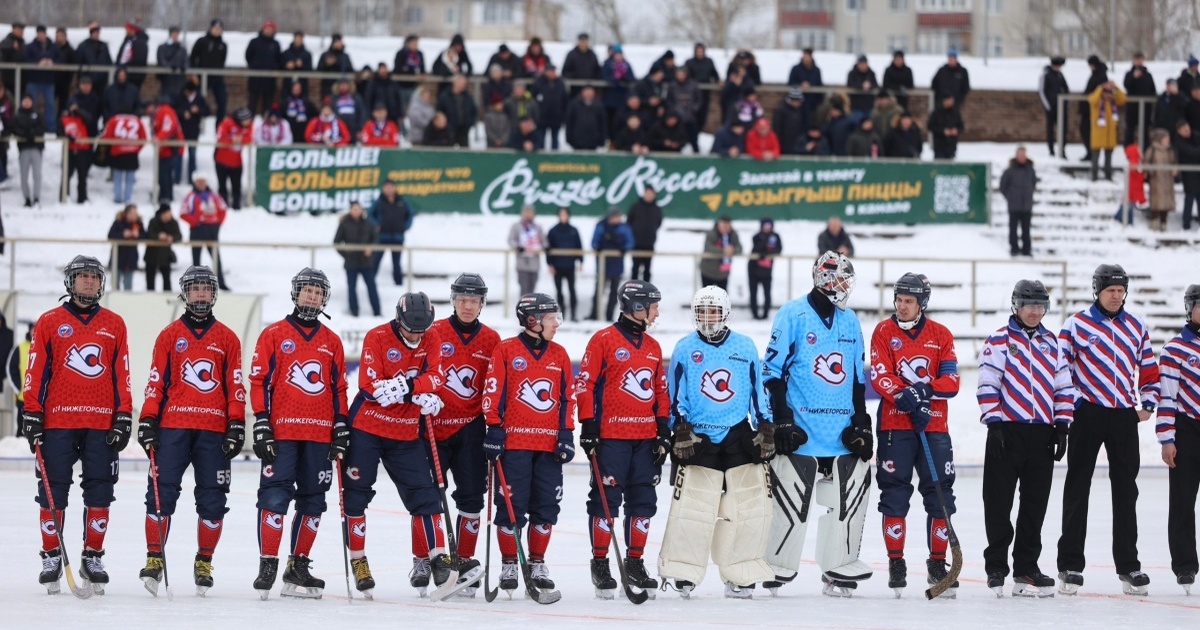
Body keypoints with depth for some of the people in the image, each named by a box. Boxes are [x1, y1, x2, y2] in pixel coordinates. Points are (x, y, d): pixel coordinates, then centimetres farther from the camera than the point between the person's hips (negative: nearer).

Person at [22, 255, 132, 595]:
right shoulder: (49, 322, 5)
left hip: (102, 424, 2)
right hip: (58, 422, -1)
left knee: (99, 492, 2)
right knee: (53, 490, -1)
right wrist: (32, 414, -4)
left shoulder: (114, 324, 11)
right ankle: (51, 558, 8)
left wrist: (124, 417, 3)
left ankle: (93, 558, 11)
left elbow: (122, 375, 10)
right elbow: (36, 372, 3)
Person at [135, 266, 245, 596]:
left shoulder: (227, 339, 10)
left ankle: (204, 563, 12)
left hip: (214, 430, 1)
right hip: (173, 425, -1)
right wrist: (148, 421, -2)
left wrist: (236, 425, 0)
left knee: (213, 498, 1)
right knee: (161, 491, -8)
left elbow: (235, 385, 8)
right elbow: (156, 381, 6)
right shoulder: (169, 336, 9)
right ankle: (154, 558, -3)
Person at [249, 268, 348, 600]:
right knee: (274, 497, -10)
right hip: (282, 432, -4)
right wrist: (261, 424, -9)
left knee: (313, 502, 6)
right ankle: (267, 566, -6)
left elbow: (339, 388, 16)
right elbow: (259, 381, -1)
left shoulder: (332, 341, 14)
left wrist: (341, 428, 8)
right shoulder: (273, 335, 3)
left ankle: (298, 567, 14)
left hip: (319, 435, 4)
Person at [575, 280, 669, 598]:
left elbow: (661, 391, 19)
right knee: (606, 499, -4)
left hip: (646, 438, 6)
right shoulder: (603, 340, -4)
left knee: (643, 501, 7)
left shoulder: (653, 347, 15)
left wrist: (664, 429, 10)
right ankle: (600, 563, 3)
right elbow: (584, 384, -7)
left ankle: (635, 563, 16)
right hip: (611, 436, -6)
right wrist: (588, 426, -11)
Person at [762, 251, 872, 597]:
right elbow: (773, 371, -5)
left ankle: (839, 570, 12)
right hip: (801, 433, -5)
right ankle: (777, 569, 8)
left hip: (844, 436, 5)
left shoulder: (850, 321, 14)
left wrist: (861, 422, 11)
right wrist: (781, 422, -10)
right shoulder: (793, 315, -4)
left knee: (849, 500, 2)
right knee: (791, 504, -5)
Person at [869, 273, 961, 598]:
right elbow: (880, 375, -8)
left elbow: (951, 381, 0)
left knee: (940, 494, 1)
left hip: (934, 425, 2)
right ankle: (895, 562, 7)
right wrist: (906, 396, -23)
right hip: (895, 424, -2)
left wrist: (926, 390, -18)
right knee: (894, 494, -1)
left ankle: (938, 563, 11)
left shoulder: (941, 335, 8)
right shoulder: (884, 332, 4)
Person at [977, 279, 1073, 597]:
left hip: (1042, 435, 4)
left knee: (1035, 503, 6)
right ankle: (995, 568, 6)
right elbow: (987, 385, -5)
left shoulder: (1052, 343, 14)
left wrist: (1062, 425, 6)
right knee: (999, 502, -2)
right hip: (1007, 430, -4)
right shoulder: (999, 341, 0)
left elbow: (1063, 387, 15)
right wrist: (994, 424, -12)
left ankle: (1026, 569, 12)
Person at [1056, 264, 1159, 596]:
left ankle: (1128, 565, 14)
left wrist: (1147, 405, 4)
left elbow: (1149, 371, 15)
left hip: (1124, 417, 3)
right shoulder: (1077, 324, -2)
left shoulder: (1137, 327, 10)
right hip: (1087, 415, -3)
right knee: (1077, 489, 1)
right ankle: (1070, 565, 5)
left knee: (1125, 491, 7)